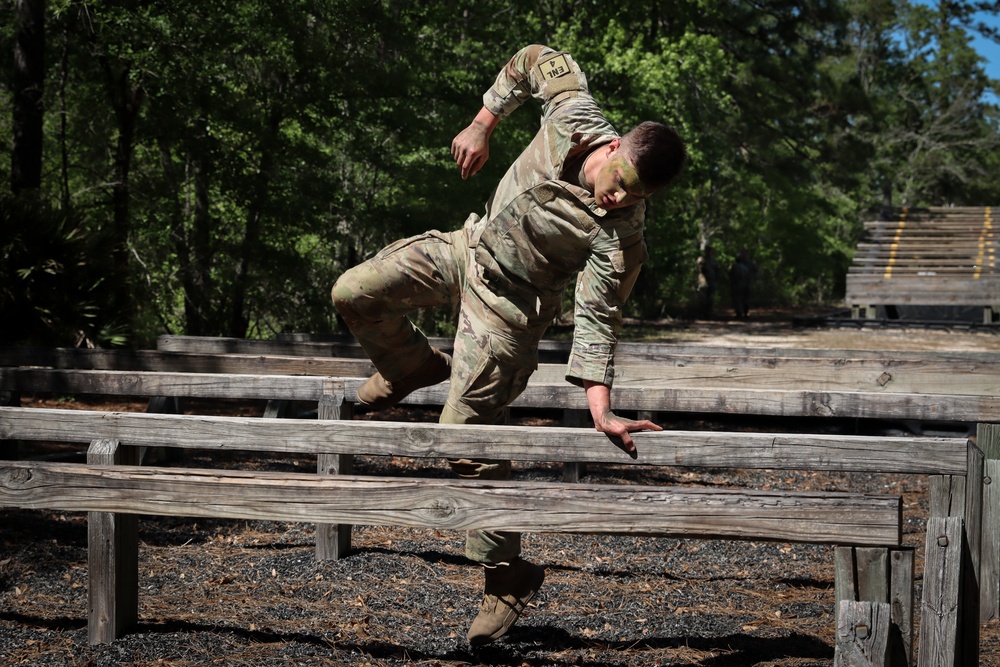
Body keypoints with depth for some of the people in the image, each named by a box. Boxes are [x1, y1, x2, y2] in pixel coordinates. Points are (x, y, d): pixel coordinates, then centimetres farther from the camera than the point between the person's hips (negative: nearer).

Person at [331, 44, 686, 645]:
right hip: (471, 244, 6)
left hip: (507, 302, -6)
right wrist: (482, 127, 1)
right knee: (354, 294, -2)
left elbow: (597, 320, -28)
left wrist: (600, 410, -36)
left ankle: (510, 577, 7)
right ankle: (414, 367, 29)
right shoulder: (574, 114, -20)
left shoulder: (619, 240, -30)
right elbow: (538, 60, -1)